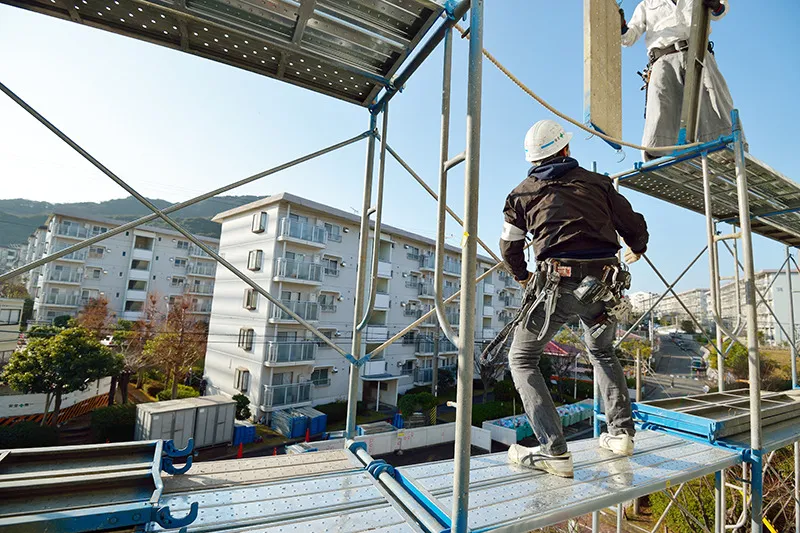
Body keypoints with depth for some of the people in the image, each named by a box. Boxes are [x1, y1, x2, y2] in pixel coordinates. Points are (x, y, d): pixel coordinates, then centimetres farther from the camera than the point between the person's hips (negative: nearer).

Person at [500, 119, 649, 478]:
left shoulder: (523, 192, 9)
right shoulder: (596, 182, 15)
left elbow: (510, 248, 12)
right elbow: (634, 226, 18)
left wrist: (522, 277, 32)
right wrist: (637, 250, 41)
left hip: (559, 284, -4)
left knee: (522, 359, 7)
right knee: (602, 352, 31)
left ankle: (553, 451, -2)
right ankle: (621, 432, 31)